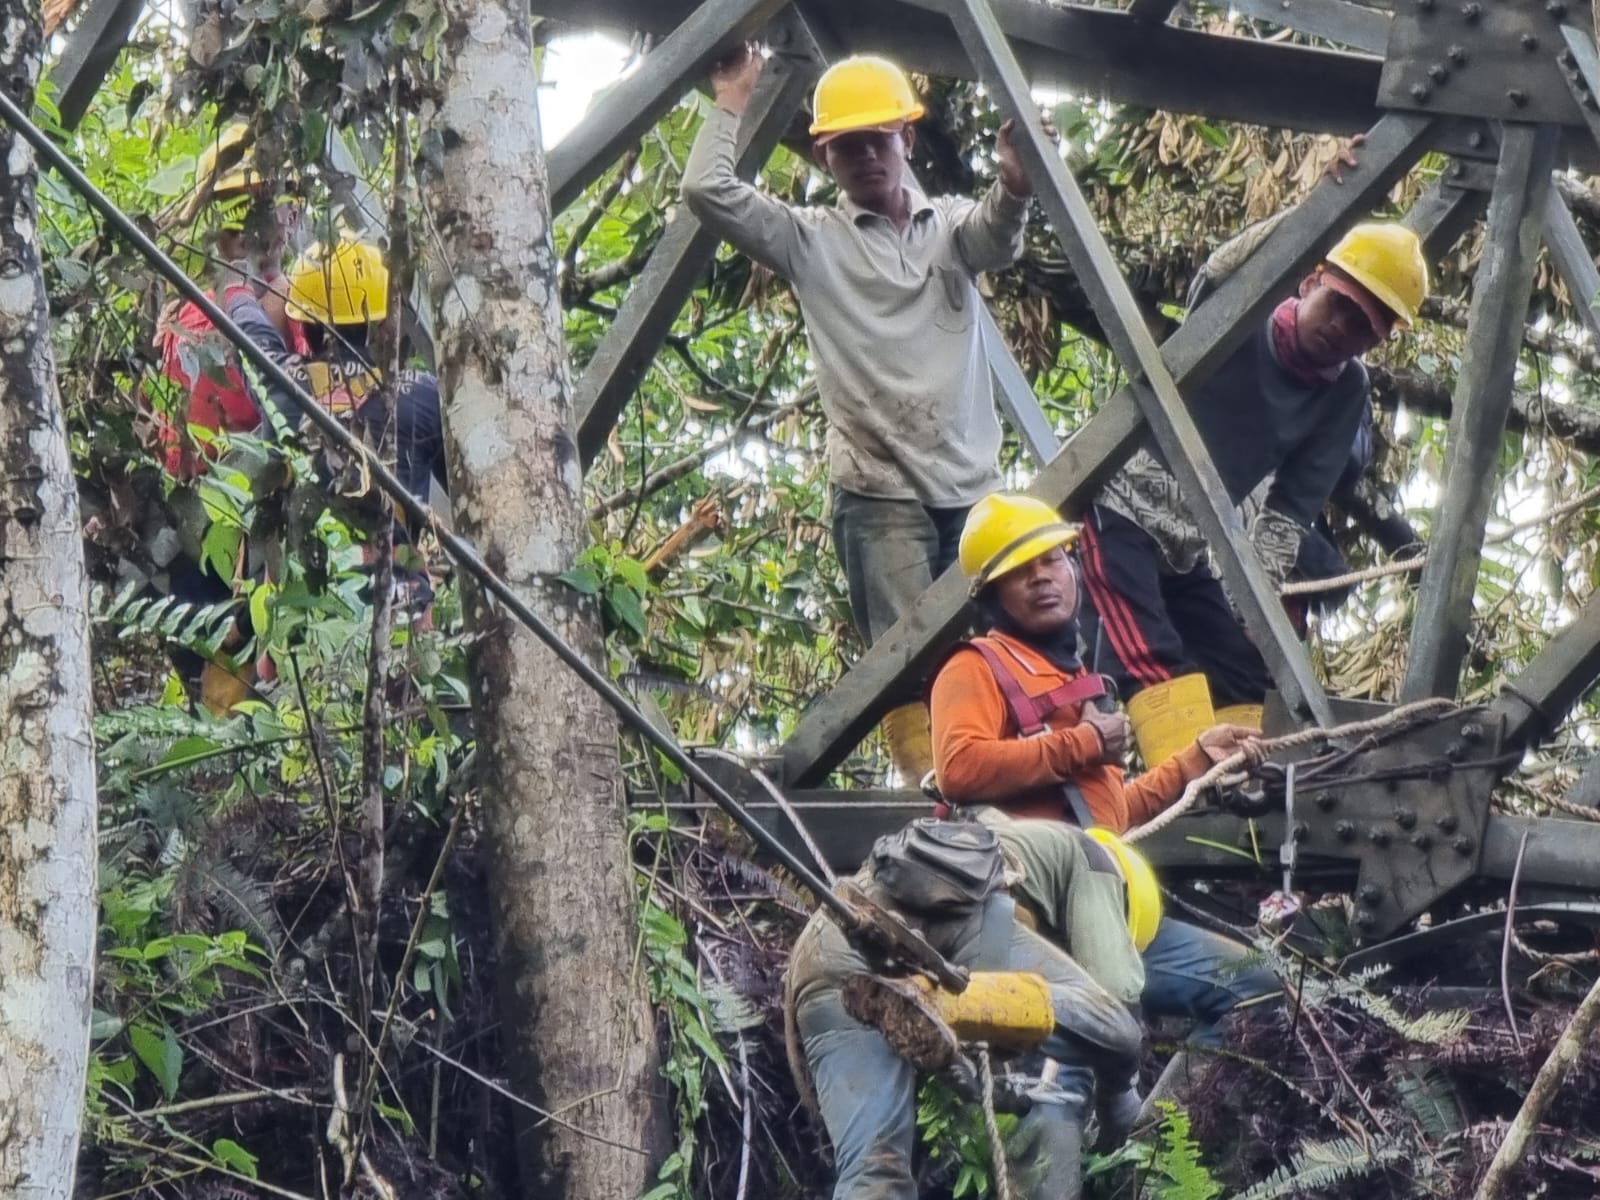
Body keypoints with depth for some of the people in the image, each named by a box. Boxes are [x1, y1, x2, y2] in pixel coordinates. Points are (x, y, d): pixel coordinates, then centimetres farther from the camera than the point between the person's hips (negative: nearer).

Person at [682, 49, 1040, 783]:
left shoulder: (953, 226, 13)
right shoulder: (813, 242, 8)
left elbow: (997, 236, -11)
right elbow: (707, 191, -1)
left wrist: (1014, 188, -33)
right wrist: (732, 105, 9)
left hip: (973, 489, 2)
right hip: (879, 496, -2)